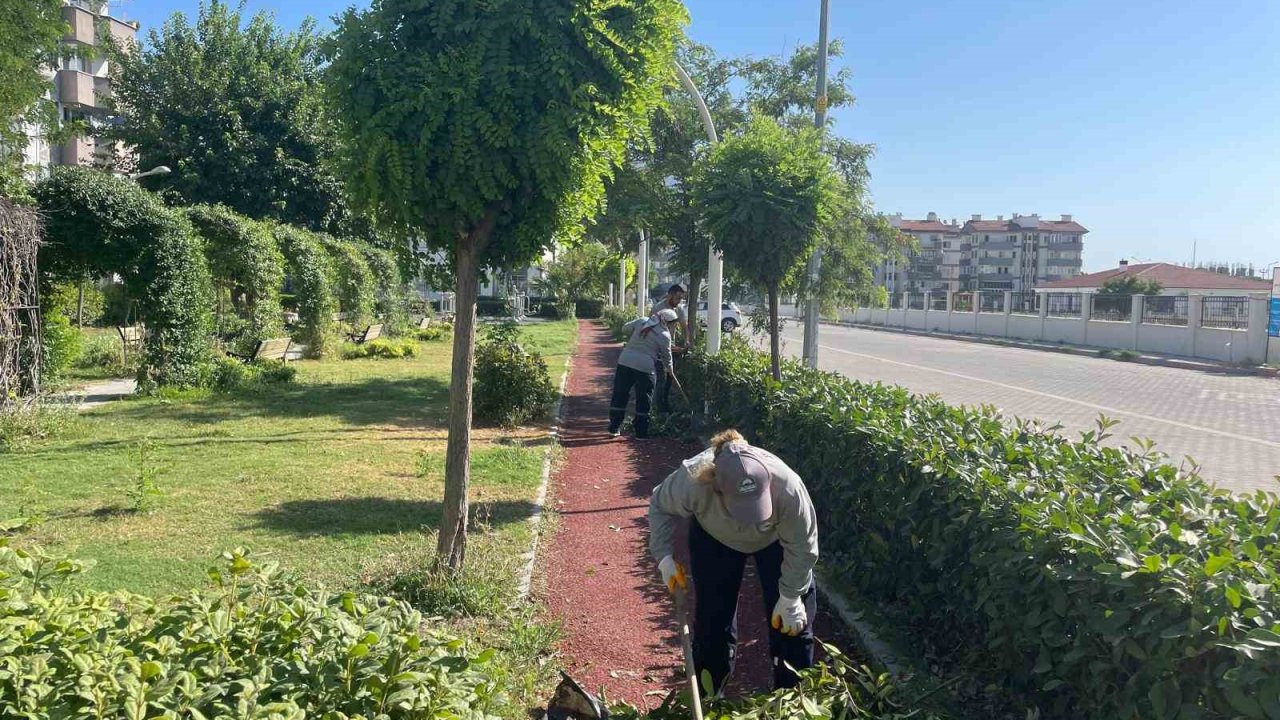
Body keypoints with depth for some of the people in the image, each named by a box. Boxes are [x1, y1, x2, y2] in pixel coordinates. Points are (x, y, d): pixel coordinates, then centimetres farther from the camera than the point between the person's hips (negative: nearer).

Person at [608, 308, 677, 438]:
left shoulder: (641, 322, 6)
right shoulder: (665, 335, -4)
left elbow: (626, 327, 21)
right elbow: (666, 355, 6)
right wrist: (668, 369, 24)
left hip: (625, 362, 4)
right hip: (645, 367, -4)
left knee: (620, 395, 13)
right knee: (643, 400, 9)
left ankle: (614, 428, 19)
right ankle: (641, 432, 12)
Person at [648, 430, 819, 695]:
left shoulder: (787, 487, -43)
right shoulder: (692, 480, -42)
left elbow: (801, 547, -24)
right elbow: (660, 507, -16)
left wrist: (791, 596, -18)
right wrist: (665, 557, -19)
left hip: (775, 539, 0)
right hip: (715, 539, 1)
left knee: (793, 620, 0)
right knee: (712, 616, 3)